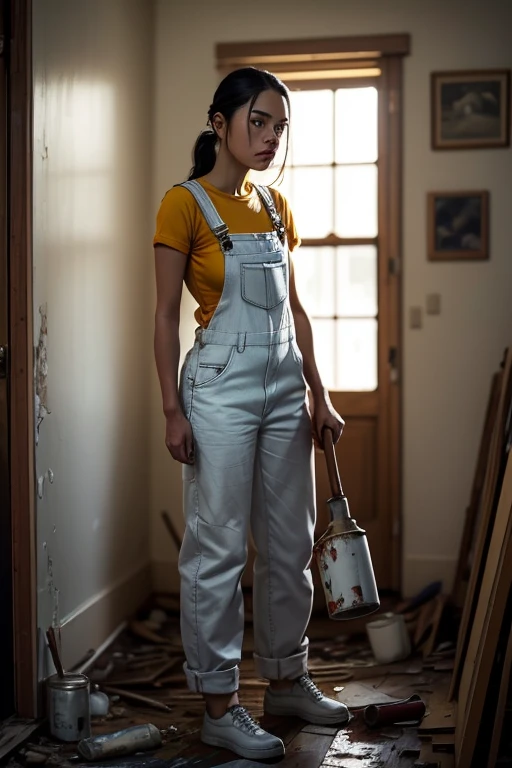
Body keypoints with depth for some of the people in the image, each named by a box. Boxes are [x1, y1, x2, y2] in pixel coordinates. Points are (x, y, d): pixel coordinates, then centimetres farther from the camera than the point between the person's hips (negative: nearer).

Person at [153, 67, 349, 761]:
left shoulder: (275, 207, 12)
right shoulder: (185, 204, -6)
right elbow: (166, 314, -8)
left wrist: (319, 393, 13)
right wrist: (173, 410, -12)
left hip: (285, 389, 7)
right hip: (220, 387, -7)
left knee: (290, 544, 12)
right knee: (219, 548, -1)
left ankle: (286, 681, 28)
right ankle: (219, 705, 10)